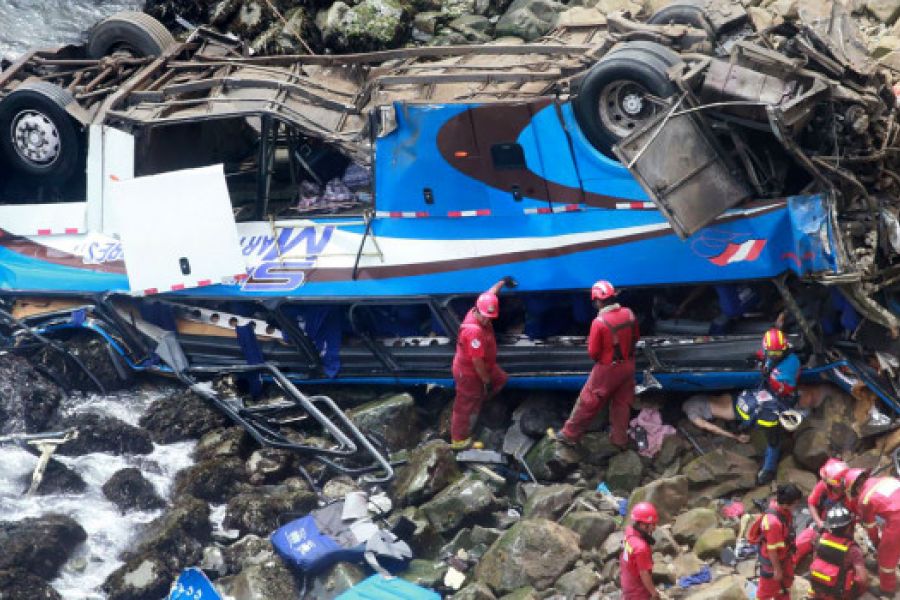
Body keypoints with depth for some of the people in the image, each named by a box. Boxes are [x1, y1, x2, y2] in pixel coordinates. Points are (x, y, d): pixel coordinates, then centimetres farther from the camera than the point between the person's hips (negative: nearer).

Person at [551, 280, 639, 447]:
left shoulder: (599, 322, -25)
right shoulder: (629, 314, -8)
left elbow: (593, 352, -17)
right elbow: (636, 337, 9)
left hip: (607, 369, -5)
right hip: (627, 365, 5)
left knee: (588, 402, 8)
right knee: (622, 403, 19)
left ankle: (569, 435, 20)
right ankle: (620, 439, 29)